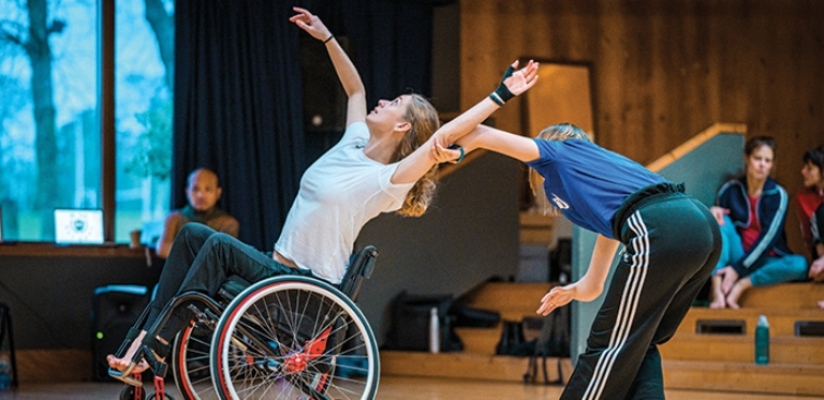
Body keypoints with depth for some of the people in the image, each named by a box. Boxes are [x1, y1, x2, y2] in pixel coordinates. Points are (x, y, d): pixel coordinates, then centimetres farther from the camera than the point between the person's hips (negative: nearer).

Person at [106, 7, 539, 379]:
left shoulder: (390, 180, -14)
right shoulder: (354, 144, 9)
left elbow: (444, 136, -27)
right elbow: (355, 88, 24)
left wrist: (502, 94, -32)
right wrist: (327, 38, 25)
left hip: (309, 286, -8)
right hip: (279, 267, 8)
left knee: (219, 245, -26)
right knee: (192, 234, -5)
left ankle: (156, 349, -24)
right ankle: (146, 335, -14)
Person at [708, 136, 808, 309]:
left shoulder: (777, 195, -7)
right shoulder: (730, 189, -2)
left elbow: (769, 235, -16)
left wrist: (738, 269, -24)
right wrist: (713, 213, -23)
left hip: (765, 261, -1)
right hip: (738, 254, 1)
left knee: (800, 265, -30)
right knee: (721, 221, -25)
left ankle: (741, 285, -25)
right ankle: (716, 289, -36)